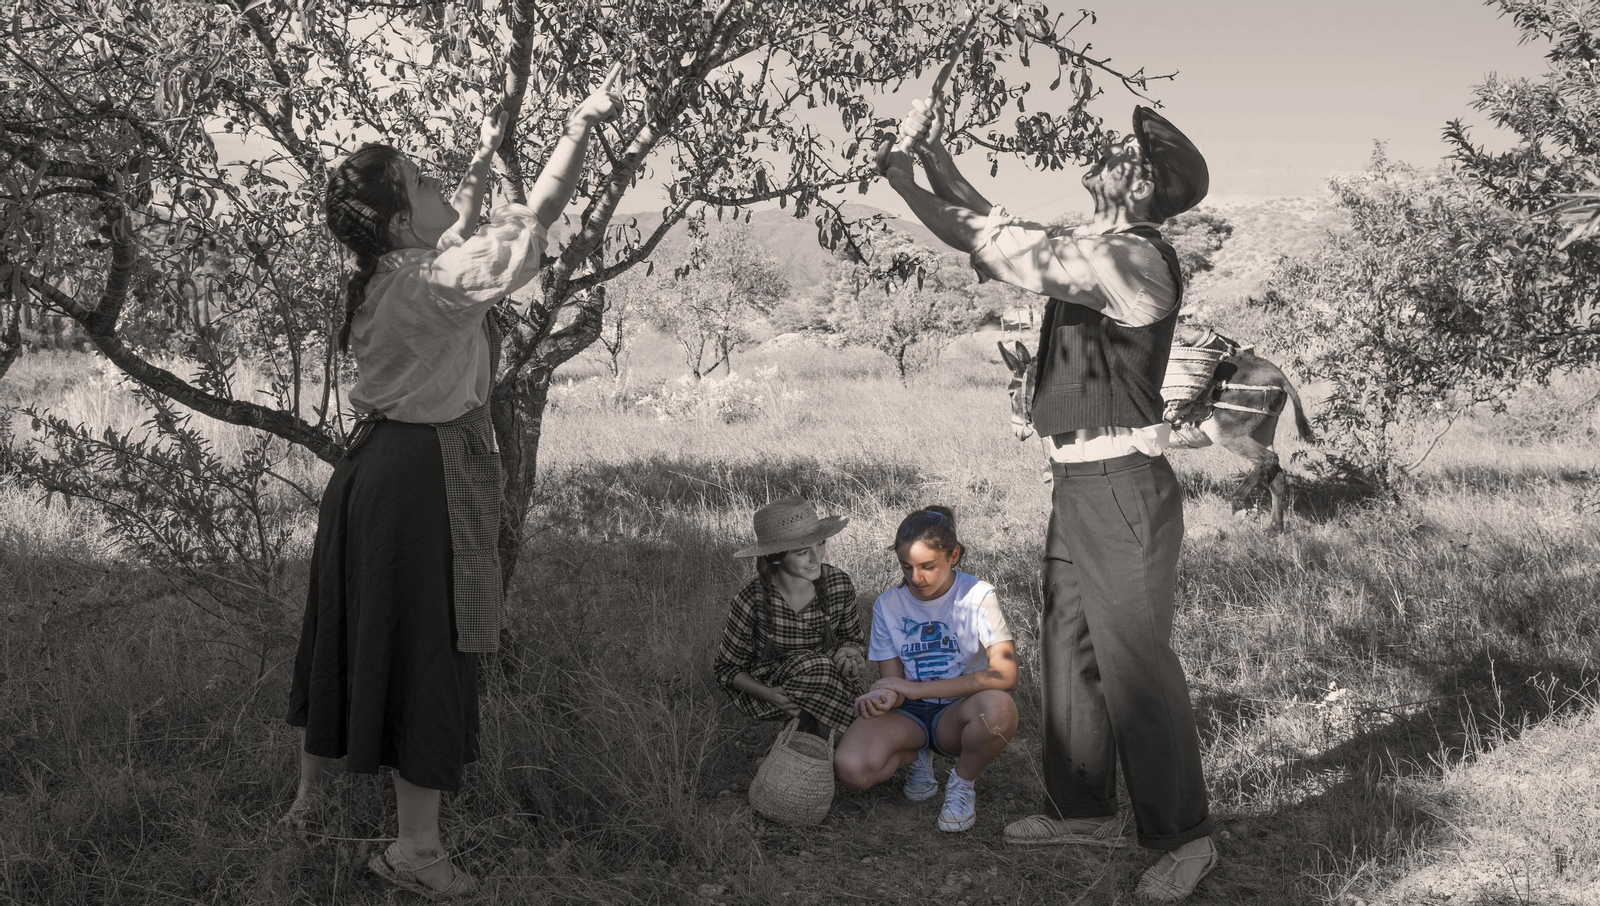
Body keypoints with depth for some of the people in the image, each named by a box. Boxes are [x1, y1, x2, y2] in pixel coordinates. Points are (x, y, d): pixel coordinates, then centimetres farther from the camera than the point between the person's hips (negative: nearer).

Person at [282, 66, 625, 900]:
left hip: (371, 466, 9)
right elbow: (534, 219, -20)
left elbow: (458, 232, 24)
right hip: (427, 476, -9)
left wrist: (484, 157, 32)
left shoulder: (384, 275, 6)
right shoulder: (434, 279, -20)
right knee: (428, 653, 0)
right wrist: (581, 127, -12)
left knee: (349, 638, 20)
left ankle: (308, 797, 37)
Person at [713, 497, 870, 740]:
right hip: (763, 686, -4)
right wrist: (769, 694, -28)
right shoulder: (752, 600, -23)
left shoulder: (839, 584, -13)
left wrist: (850, 651, -22)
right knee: (816, 667, -33)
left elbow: (853, 638, 4)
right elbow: (728, 669, -10)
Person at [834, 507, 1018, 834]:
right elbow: (892, 678, 1)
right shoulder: (888, 605, 1)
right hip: (907, 716, 2)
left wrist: (919, 688, -23)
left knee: (998, 708, -39)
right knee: (850, 770, -29)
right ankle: (918, 755, 7)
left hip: (957, 713, -2)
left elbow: (1004, 675, -21)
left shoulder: (977, 596, -10)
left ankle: (962, 783, -6)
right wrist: (886, 698, -27)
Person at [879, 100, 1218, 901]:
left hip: (1123, 488, -9)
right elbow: (993, 229, 16)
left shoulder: (1135, 258, -16)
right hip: (1077, 483, 10)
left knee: (1136, 666, -3)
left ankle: (1183, 838, 10)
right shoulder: (1090, 250, 13)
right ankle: (1082, 811, 29)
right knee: (1069, 651, 16)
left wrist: (909, 188, -17)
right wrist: (932, 156, 3)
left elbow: (1010, 250, -24)